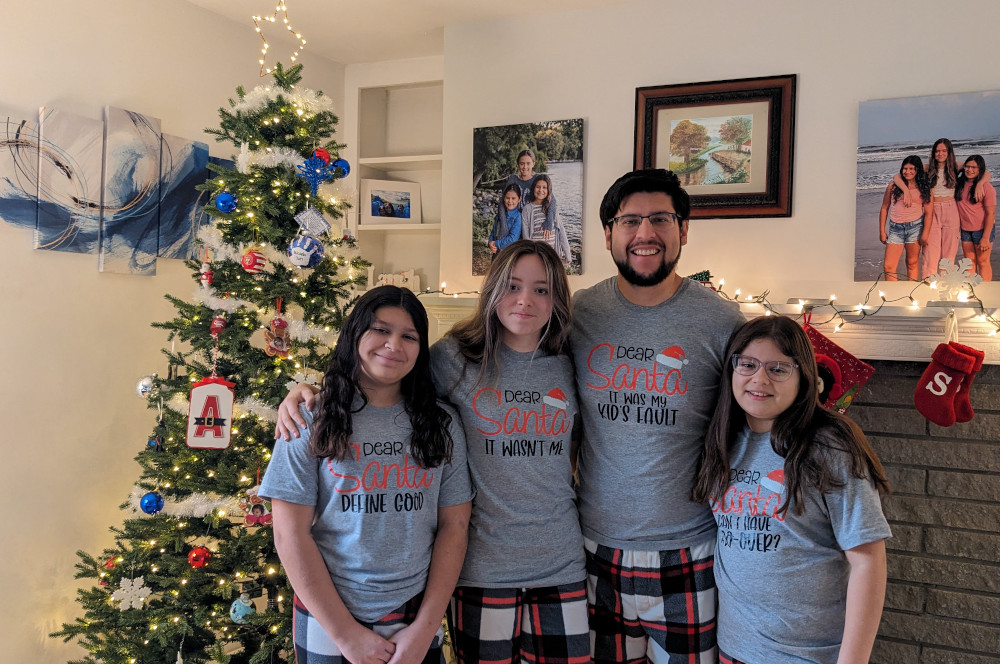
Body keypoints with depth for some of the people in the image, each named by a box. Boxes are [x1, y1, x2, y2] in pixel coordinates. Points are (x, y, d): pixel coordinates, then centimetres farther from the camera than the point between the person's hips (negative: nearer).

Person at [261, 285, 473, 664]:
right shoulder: (312, 421, -5)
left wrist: (425, 628, -8)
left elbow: (454, 525, -1)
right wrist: (346, 633, -11)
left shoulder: (442, 425, 0)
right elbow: (290, 534, -8)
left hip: (418, 623, 2)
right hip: (327, 625, -1)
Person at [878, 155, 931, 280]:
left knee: (912, 263, 6)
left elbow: (929, 212, 3)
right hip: (895, 228, 1)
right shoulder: (893, 186, 8)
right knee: (889, 266, -6)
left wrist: (925, 233, -7)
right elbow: (884, 208, 12)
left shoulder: (924, 188, 6)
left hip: (915, 227, -1)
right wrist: (882, 231, 7)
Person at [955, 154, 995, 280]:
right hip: (965, 230, 5)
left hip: (982, 229, -5)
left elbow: (990, 214, -14)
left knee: (982, 261, 1)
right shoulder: (959, 184, 2)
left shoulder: (986, 187, -13)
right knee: (969, 261, 10)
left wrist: (985, 238, -17)